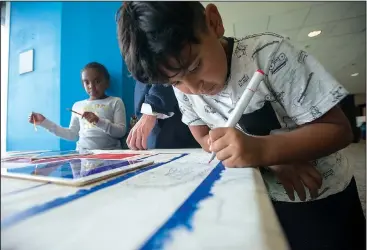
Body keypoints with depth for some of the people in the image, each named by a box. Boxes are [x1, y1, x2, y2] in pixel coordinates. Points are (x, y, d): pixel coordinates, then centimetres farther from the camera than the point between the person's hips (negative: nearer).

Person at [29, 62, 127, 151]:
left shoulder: (115, 102, 5)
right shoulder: (78, 105, 17)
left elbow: (121, 132, -4)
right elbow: (72, 135, 17)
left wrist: (99, 121, -18)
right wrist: (45, 122, 15)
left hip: (109, 153, -3)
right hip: (82, 153, 4)